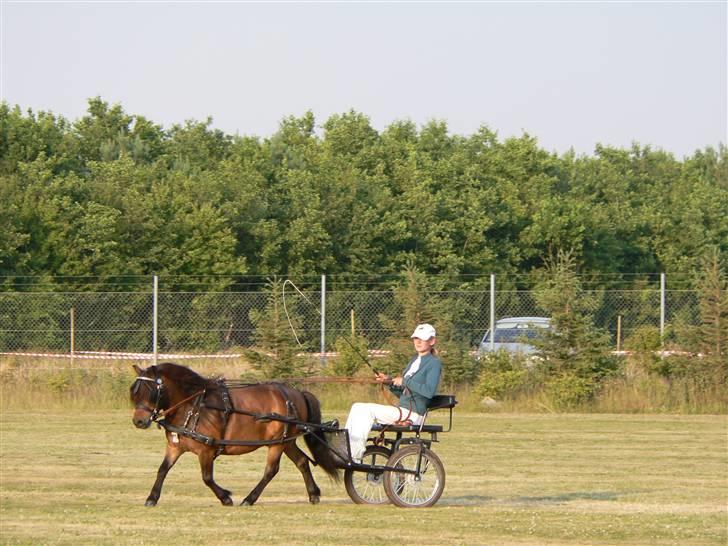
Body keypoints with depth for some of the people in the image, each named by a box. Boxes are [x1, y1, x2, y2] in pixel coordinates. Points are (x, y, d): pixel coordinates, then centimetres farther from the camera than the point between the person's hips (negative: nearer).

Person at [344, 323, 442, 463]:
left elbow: (429, 391, -20)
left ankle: (355, 456, -23)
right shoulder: (414, 361, 21)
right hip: (402, 409, 9)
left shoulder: (434, 363, -5)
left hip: (413, 414, -9)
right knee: (357, 408, -3)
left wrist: (405, 381, -15)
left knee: (367, 410, -23)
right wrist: (390, 382, 4)